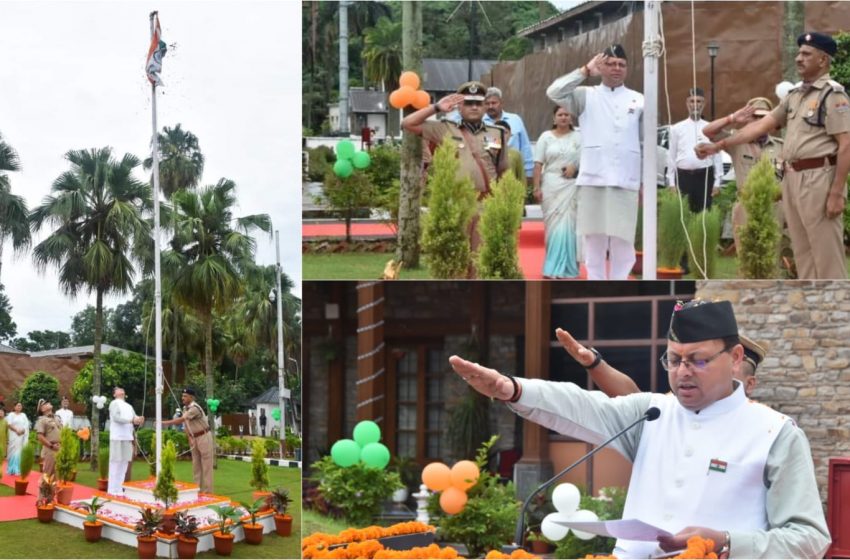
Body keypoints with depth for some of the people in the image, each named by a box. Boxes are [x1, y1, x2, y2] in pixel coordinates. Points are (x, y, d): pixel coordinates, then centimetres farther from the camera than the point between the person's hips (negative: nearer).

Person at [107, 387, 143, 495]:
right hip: (117, 437, -7)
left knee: (124, 462, 9)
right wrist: (132, 420, -22)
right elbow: (116, 417, -14)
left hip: (127, 437, 7)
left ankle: (119, 488, 15)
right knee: (116, 462, -8)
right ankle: (113, 489, -7)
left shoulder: (129, 406, 23)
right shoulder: (114, 403, 0)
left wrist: (139, 419, -11)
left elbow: (134, 417, 13)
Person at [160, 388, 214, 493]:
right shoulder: (185, 408, 5)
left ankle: (207, 491, -5)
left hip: (203, 437, -9)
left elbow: (181, 420, -31)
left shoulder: (194, 408, -23)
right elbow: (185, 424, 11)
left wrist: (164, 423, -34)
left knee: (206, 465, -6)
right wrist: (189, 438, 1)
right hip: (194, 438, 9)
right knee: (195, 465, 10)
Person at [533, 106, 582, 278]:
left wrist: (575, 168, -10)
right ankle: (554, 267, 5)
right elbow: (538, 164, 4)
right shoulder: (546, 137, 8)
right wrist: (537, 187, -4)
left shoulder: (578, 138, 7)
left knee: (566, 225, -7)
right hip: (550, 185, 1)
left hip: (571, 185, -1)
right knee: (553, 225, 0)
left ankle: (561, 268, -4)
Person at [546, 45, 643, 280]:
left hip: (626, 181, 1)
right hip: (593, 179, -1)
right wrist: (585, 71, -5)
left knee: (623, 240, 1)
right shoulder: (586, 95, 7)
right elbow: (555, 92, -8)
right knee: (593, 239, 2)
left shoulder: (638, 100, 10)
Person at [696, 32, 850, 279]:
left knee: (826, 253, -6)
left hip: (819, 178, -9)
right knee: (802, 251, 13)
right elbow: (761, 125, 19)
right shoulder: (795, 95, 17)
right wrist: (718, 146, 15)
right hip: (792, 178, 9)